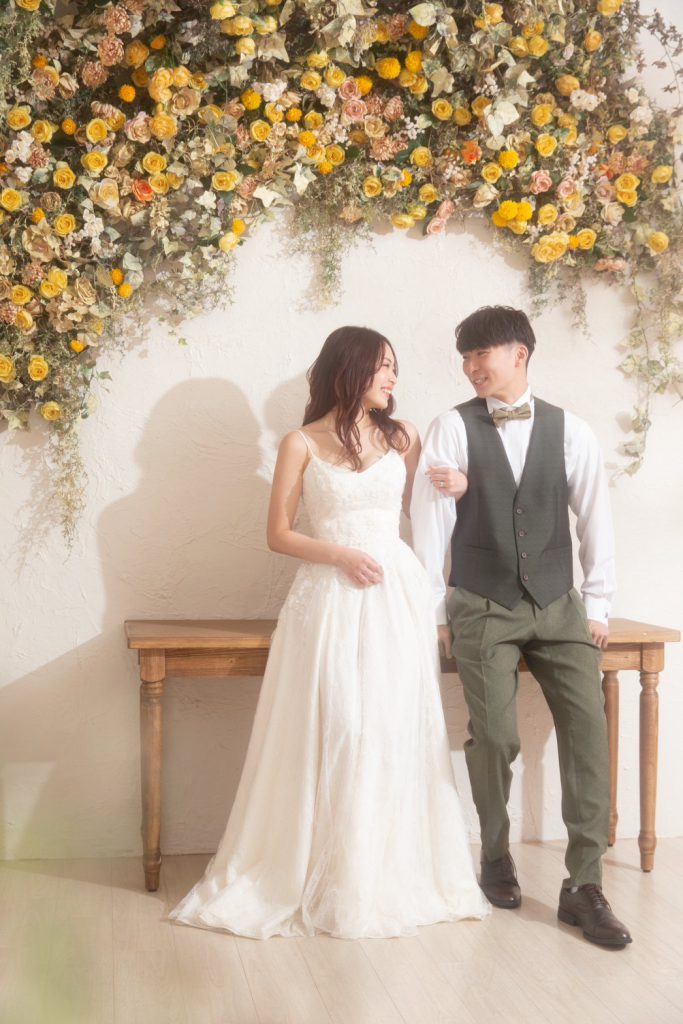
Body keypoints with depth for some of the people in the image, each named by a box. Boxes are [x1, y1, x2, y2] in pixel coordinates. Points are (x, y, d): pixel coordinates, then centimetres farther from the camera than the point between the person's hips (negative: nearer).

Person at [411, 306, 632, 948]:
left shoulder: (569, 431, 3)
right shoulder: (452, 429, -2)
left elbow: (595, 518, 6)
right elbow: (430, 522, -2)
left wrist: (597, 605, 3)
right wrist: (431, 613, -2)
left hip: (559, 607, 2)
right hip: (482, 610, -2)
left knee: (587, 730, -7)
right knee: (495, 738, -4)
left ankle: (583, 884, 2)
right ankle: (495, 855, 22)